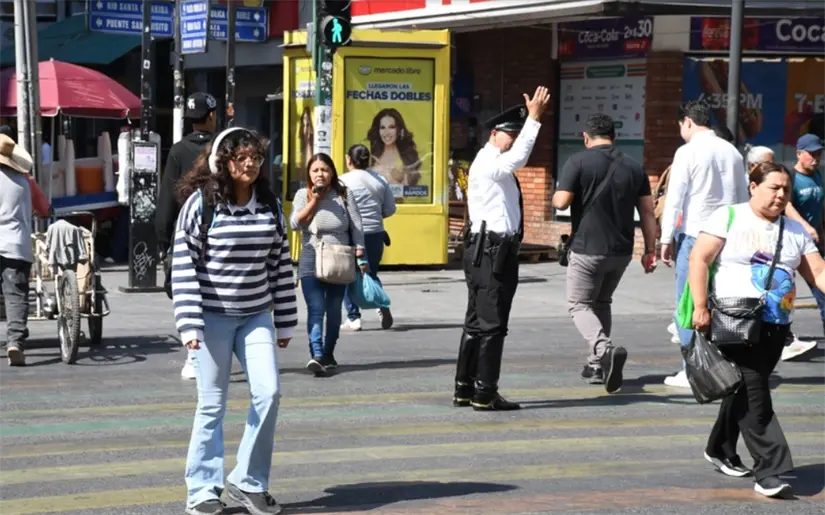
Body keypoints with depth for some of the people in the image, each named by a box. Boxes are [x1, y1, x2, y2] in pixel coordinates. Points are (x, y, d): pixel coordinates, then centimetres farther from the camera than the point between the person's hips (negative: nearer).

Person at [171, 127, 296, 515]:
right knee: (212, 405, 1)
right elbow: (183, 265, -9)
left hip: (256, 316, 4)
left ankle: (249, 482, 9)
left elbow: (280, 264, 11)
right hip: (214, 316, -4)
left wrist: (285, 321, 11)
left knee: (268, 394, -6)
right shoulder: (201, 202, -7)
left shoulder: (269, 205, 6)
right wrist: (189, 323, -16)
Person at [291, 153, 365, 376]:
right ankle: (316, 355, -26)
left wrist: (360, 255, -4)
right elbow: (295, 224, -7)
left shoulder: (344, 194, 4)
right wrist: (313, 201, -12)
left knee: (334, 309, 9)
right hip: (311, 259, -1)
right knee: (316, 308, -15)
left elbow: (356, 225, 3)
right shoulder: (303, 195, 5)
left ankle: (328, 354, 23)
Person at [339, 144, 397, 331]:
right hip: (375, 234, 5)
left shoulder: (343, 181, -9)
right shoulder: (380, 180, 6)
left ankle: (353, 318, 5)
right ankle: (382, 304, -3)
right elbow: (390, 209, 9)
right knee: (371, 273, 20)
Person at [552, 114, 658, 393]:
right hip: (621, 250, 5)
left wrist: (556, 194, 10)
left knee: (580, 305, 3)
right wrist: (650, 250, 10)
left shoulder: (578, 162, -8)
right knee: (602, 303, 22)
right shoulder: (634, 167, 7)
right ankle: (598, 365, 23)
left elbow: (561, 201, -13)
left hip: (588, 249, -5)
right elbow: (647, 212, 6)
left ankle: (605, 350, -23)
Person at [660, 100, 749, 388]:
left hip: (694, 235, -6)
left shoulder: (688, 152, -6)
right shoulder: (733, 153, 11)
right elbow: (743, 199, 15)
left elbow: (674, 199, -8)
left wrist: (666, 239, -4)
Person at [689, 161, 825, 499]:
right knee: (755, 395, -11)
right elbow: (698, 259, -8)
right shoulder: (729, 217, -2)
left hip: (776, 326, 6)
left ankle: (720, 450, 34)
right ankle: (770, 471, -11)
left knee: (745, 391, 15)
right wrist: (700, 306, -16)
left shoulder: (796, 231, 13)